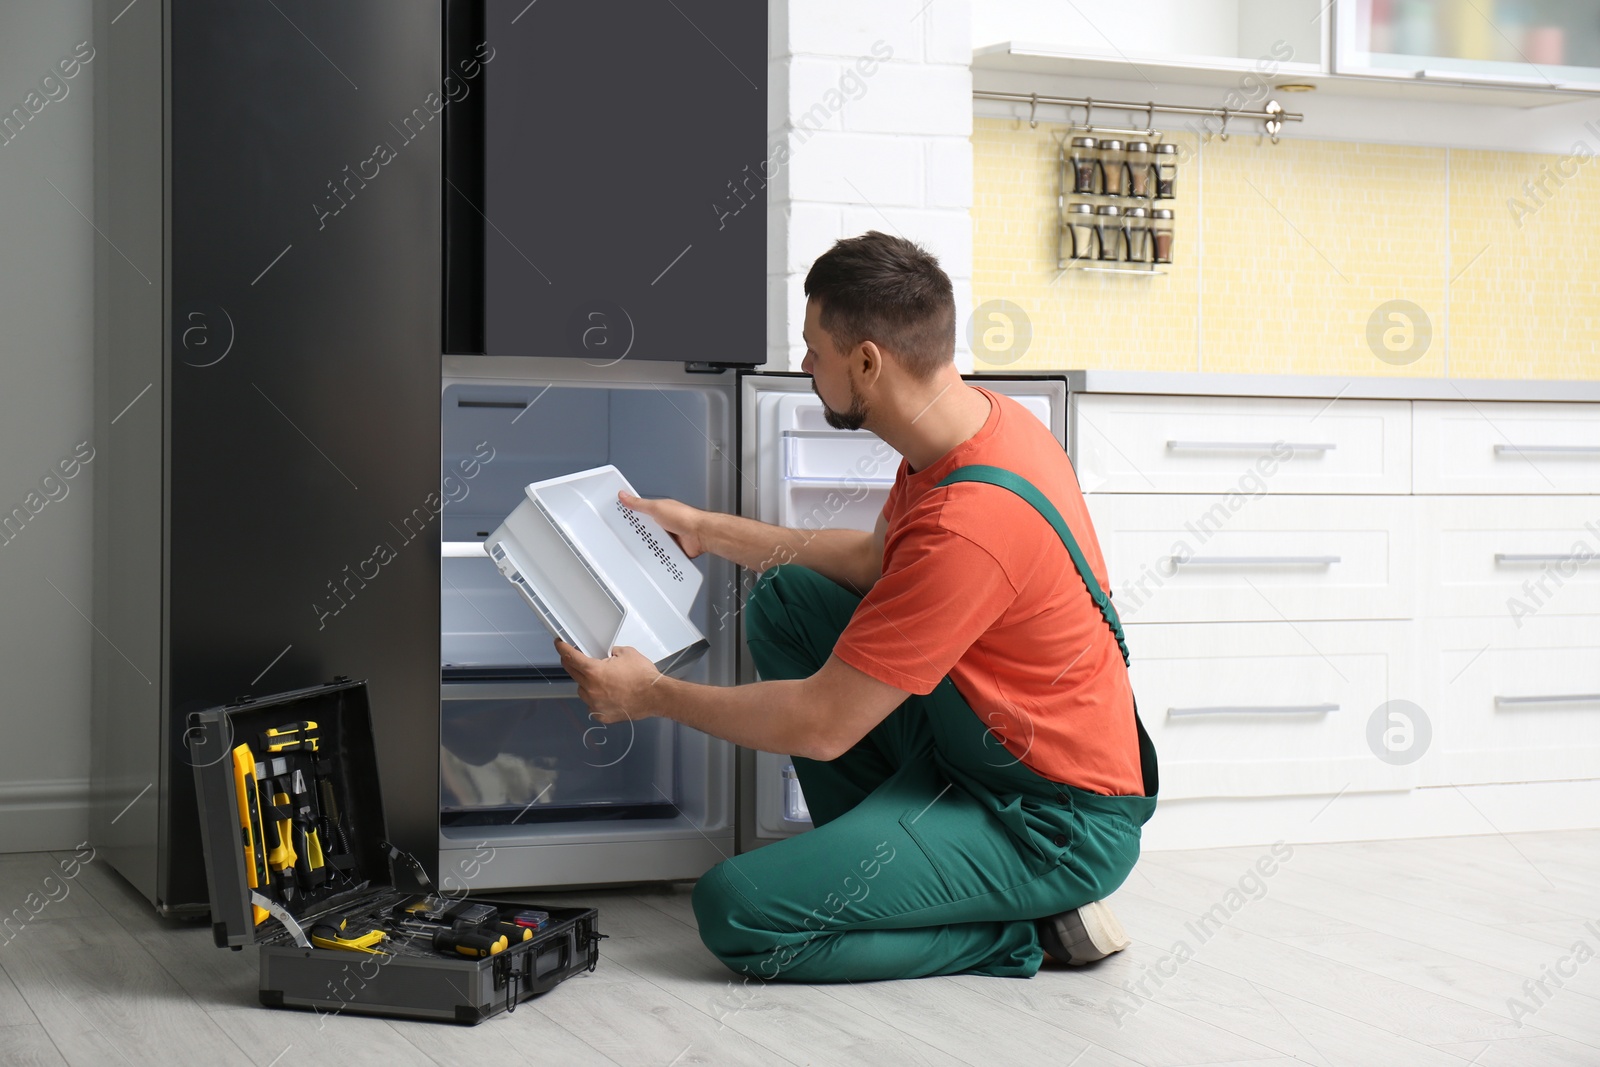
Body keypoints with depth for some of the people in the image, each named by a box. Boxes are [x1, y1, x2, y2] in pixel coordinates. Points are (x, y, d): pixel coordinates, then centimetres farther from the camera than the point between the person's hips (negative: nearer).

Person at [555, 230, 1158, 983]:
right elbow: (878, 560, 19)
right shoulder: (980, 418, -1)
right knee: (784, 602, 7)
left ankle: (1028, 927, -3)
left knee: (735, 913, -16)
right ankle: (878, 856, 10)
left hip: (1054, 826, -10)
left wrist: (653, 695, -9)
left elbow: (821, 726, -23)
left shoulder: (969, 524, -31)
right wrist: (710, 531, 18)